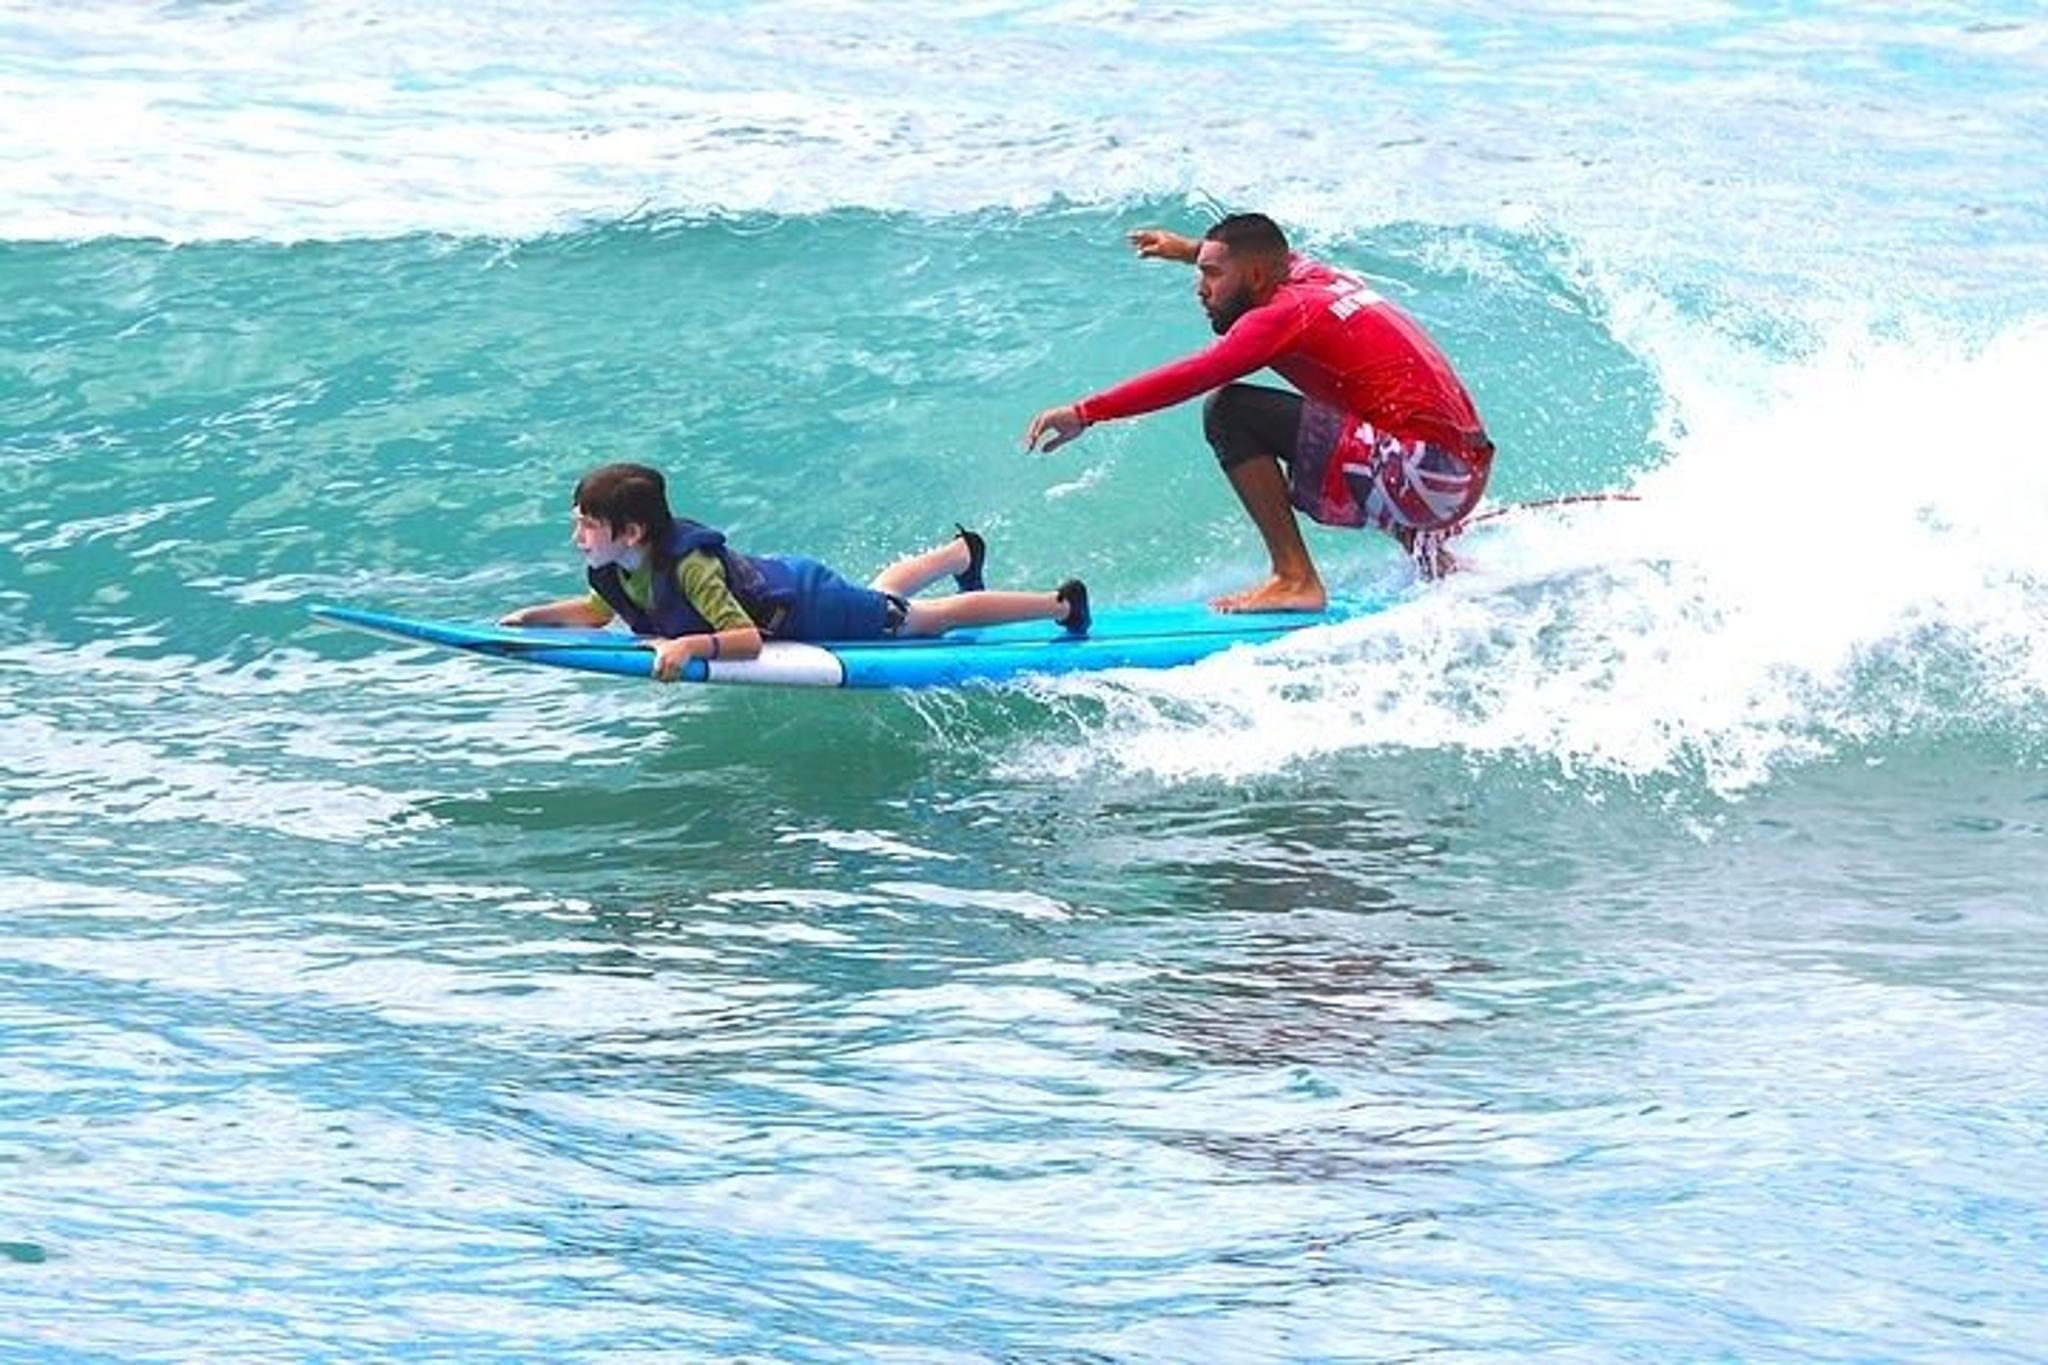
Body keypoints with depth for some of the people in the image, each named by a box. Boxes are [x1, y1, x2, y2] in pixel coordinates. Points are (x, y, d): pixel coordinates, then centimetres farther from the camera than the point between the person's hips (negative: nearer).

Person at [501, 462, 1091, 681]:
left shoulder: (688, 566, -39)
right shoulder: (614, 571, -16)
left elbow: (748, 638, -42)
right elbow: (596, 612, 3)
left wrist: (692, 645, -57)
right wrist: (535, 616, -10)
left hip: (810, 605, -7)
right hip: (777, 580, 7)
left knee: (932, 617, 8)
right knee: (881, 593, 35)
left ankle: (1062, 603, 23)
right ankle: (963, 551, 61)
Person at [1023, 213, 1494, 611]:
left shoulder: (1285, 315, -7)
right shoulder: (1319, 277, 16)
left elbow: (1192, 377, -18)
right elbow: (1277, 260, 41)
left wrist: (1085, 413, -18)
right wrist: (1192, 249, 53)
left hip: (1420, 473, -9)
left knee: (1230, 412, -8)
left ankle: (1295, 578, -9)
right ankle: (1423, 545, 17)